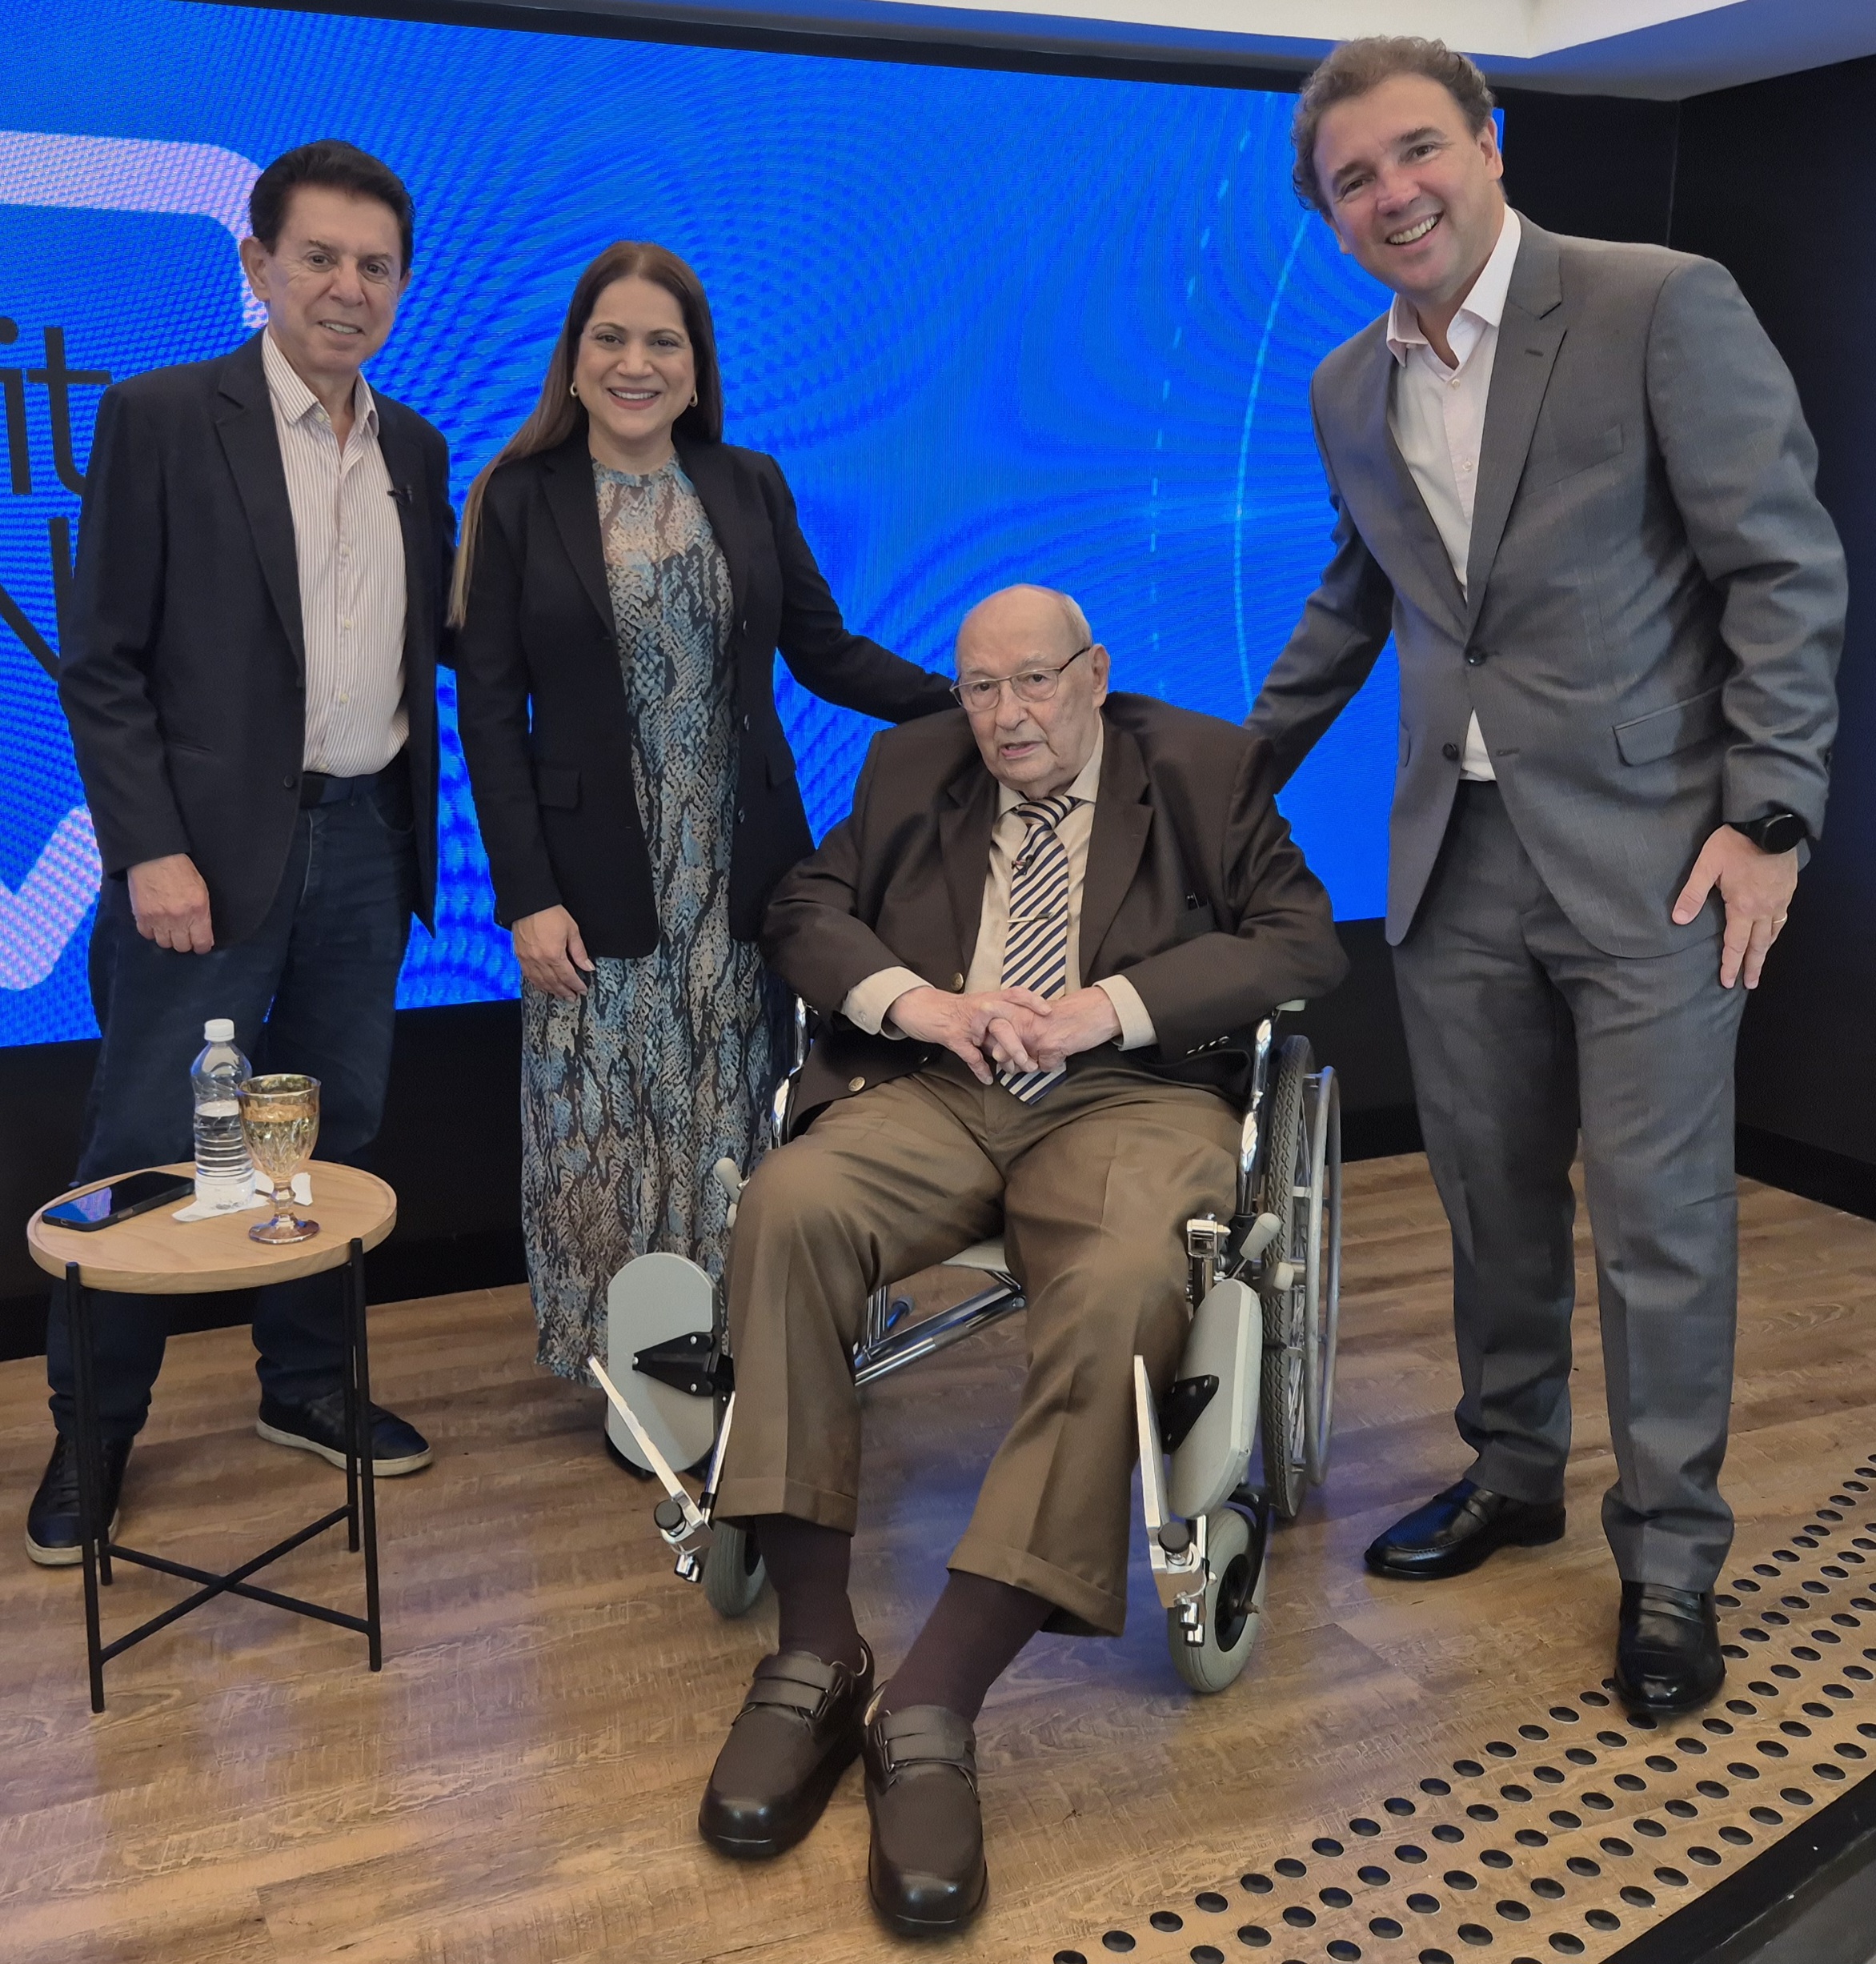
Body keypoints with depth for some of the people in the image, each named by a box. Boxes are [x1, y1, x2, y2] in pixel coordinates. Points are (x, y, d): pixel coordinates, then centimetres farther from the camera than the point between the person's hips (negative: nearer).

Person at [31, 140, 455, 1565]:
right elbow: (103, 663, -7)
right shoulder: (161, 419, -5)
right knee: (146, 1153, 3)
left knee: (333, 1134, 14)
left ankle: (308, 1383, 31)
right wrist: (150, 850, -14)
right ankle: (92, 1434, 20)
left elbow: (445, 637, 12)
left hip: (366, 842, 5)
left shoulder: (414, 449, 11)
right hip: (211, 849, -5)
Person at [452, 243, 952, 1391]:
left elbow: (824, 650, 10)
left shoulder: (751, 488, 8)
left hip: (742, 869, 2)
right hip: (598, 884, -2)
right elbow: (488, 708, -2)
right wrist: (527, 897, -8)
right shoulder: (521, 500, 0)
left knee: (734, 1123, 6)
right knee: (609, 1125, 2)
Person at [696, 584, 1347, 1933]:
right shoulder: (911, 771, 21)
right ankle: (815, 1654, -23)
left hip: (1128, 1094, -2)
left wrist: (1112, 1004, -12)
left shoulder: (1208, 770, 12)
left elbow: (1306, 942, 1)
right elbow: (804, 908, 13)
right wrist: (916, 1000, -8)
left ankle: (934, 1705, -32)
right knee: (784, 1209, -30)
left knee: (1124, 1289, -36)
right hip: (934, 1089, 3)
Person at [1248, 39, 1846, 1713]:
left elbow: (1787, 569, -9)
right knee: (1492, 1201, 14)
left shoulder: (1664, 307, -8)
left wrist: (1768, 817, -13)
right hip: (1457, 863, 5)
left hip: (1649, 857, -5)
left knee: (1663, 1223, 2)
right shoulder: (1349, 391, 10)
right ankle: (1514, 1476, 34)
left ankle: (1670, 1561, 19)